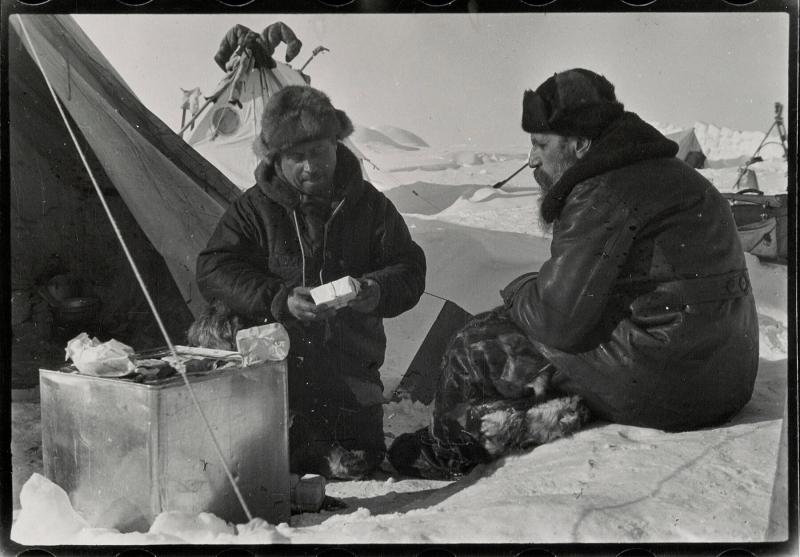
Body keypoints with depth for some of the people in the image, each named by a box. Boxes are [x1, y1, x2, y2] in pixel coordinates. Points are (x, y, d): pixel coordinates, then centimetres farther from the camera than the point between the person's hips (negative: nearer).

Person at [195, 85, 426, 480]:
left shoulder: (368, 205, 4)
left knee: (359, 460, -3)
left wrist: (377, 290, -19)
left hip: (349, 366, 1)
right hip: (275, 359, -1)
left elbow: (408, 271, 4)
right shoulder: (254, 209, 0)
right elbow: (214, 272, -7)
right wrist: (279, 299, -21)